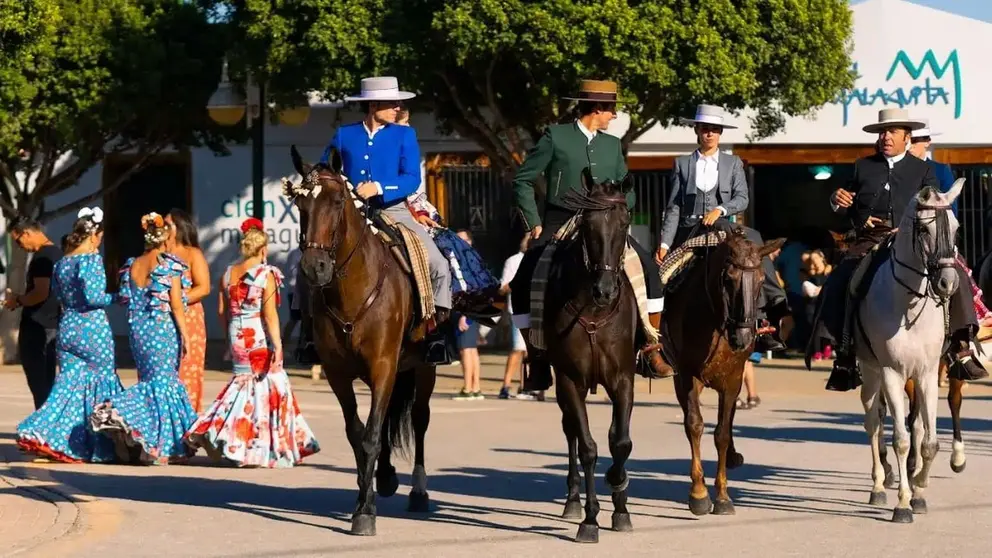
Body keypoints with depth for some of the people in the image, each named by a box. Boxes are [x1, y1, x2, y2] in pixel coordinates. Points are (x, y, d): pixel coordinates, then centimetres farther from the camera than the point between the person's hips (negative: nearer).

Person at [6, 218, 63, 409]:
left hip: (36, 327, -10)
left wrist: (18, 300, -9)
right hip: (52, 325, 10)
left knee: (37, 379, -6)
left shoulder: (41, 257, -17)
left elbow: (41, 293, -25)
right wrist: (21, 299, 16)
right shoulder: (56, 253, 13)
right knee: (47, 378, 12)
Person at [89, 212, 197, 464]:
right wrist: (185, 334, -7)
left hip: (138, 329, 6)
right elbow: (176, 305, -11)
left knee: (149, 379, 13)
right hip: (163, 328, -6)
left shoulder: (132, 265, 7)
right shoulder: (170, 265, -9)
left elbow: (126, 300, 10)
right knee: (163, 381, -1)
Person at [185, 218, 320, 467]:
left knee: (244, 381, 17)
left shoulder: (228, 274, 5)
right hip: (261, 338, -5)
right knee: (269, 384, 6)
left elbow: (222, 311, 9)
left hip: (237, 338, 5)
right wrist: (277, 345, -16)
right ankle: (269, 447, 9)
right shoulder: (266, 274, -11)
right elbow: (269, 313, -16)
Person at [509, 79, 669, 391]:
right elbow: (523, 181, 1)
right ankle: (537, 359, -12)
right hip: (559, 225, -4)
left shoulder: (612, 145, 13)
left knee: (651, 270, -12)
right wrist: (534, 224, -6)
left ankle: (650, 352, -4)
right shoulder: (555, 136, 0)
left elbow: (627, 192, 19)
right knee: (522, 283, -23)